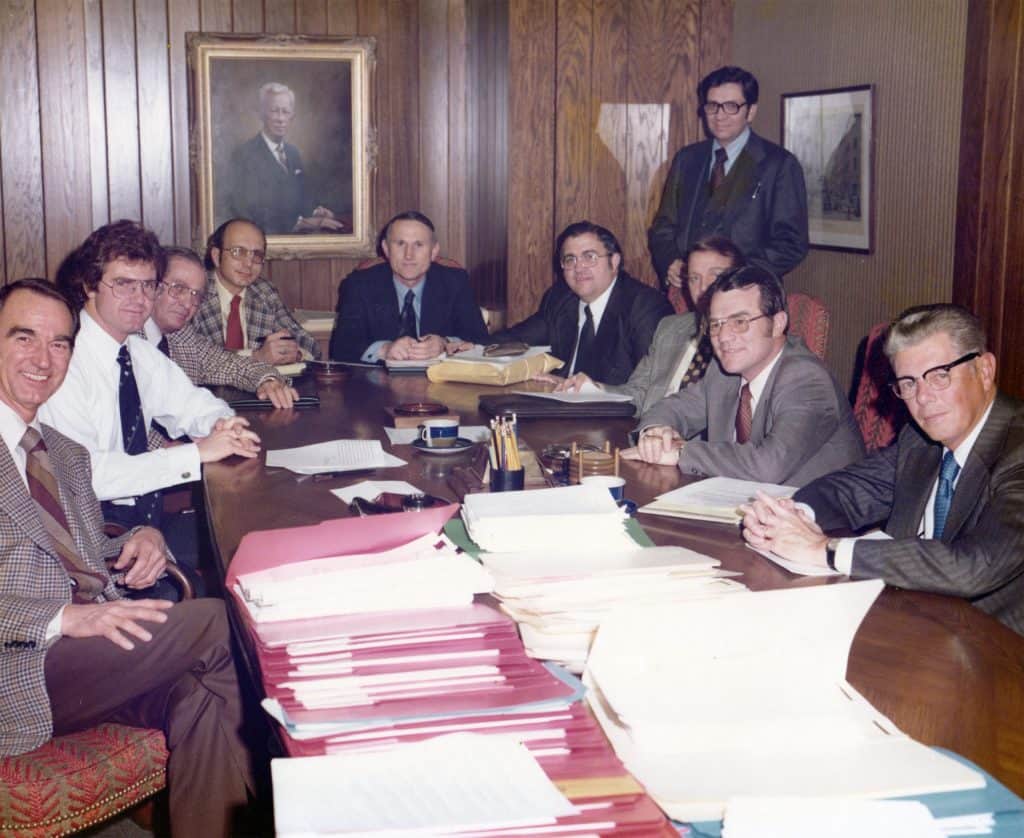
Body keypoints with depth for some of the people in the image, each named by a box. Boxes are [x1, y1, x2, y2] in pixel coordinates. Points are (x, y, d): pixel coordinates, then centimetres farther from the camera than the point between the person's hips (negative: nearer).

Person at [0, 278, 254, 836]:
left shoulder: (68, 455, 24)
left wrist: (140, 542, 4)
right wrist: (64, 618, -23)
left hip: (92, 648, 7)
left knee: (200, 696, -27)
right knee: (213, 621, -22)